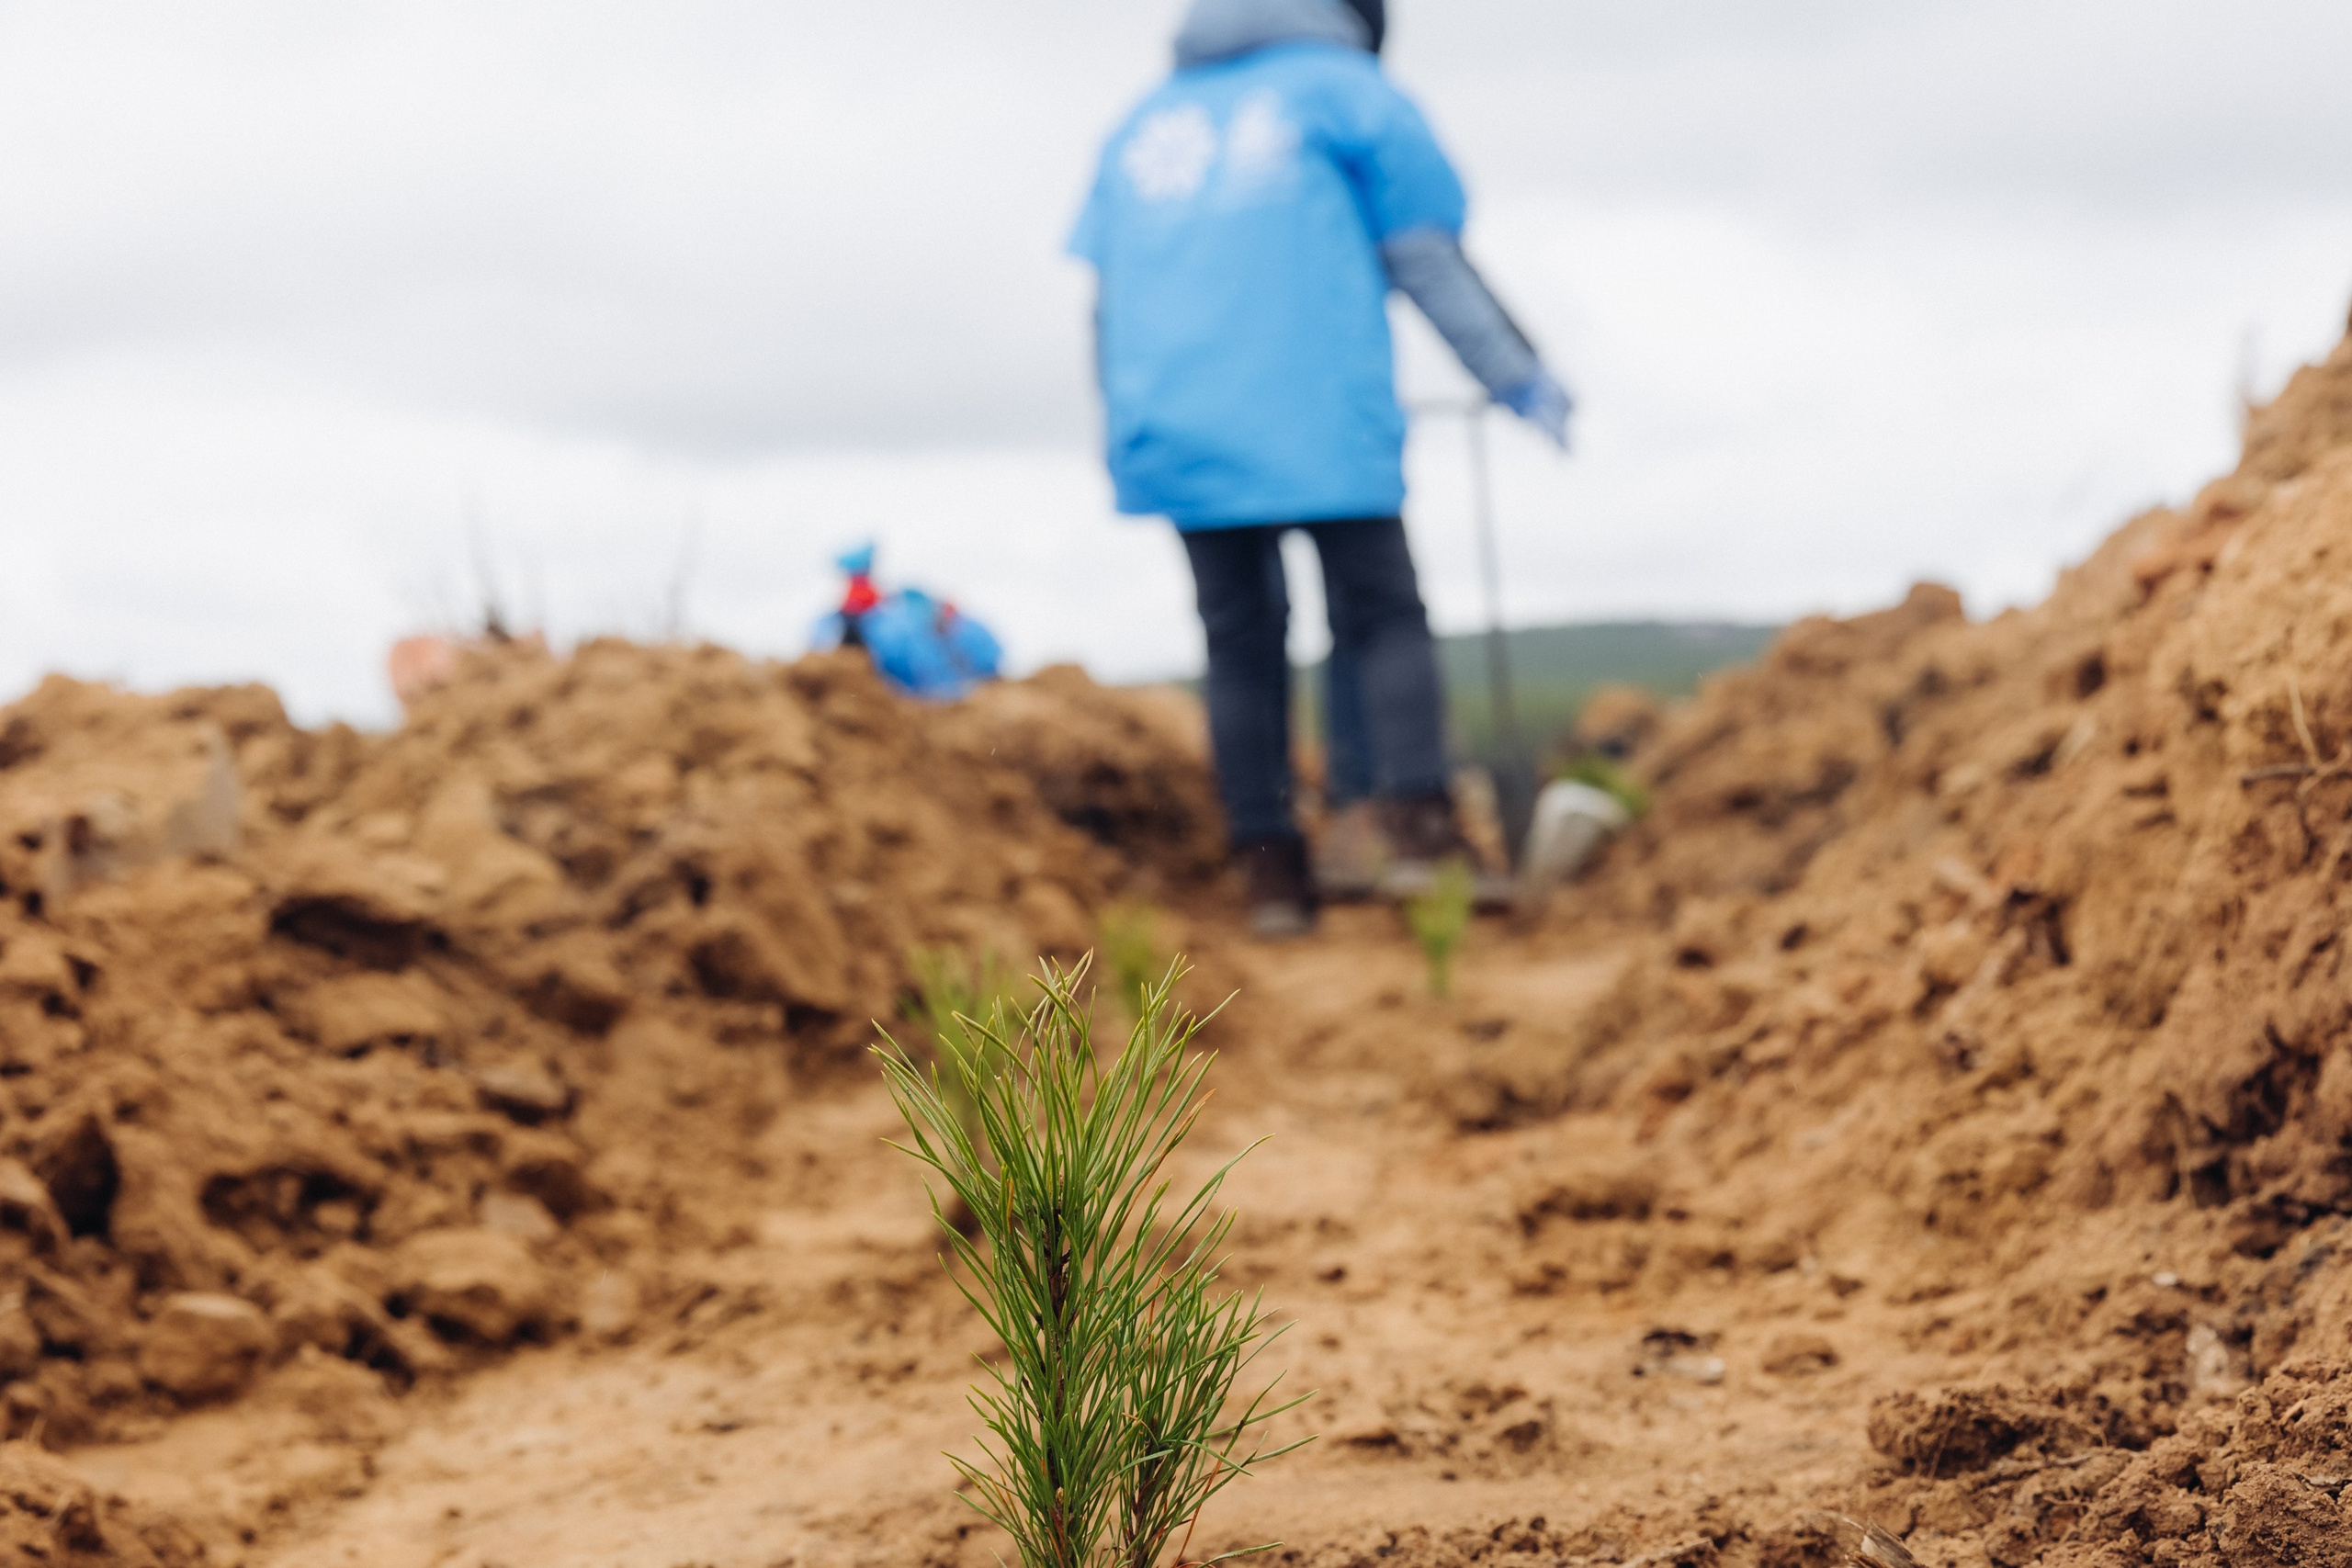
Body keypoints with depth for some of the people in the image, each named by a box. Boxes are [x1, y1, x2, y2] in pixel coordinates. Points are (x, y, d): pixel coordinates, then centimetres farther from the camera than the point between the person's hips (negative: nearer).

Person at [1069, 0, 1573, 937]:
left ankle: (1271, 873, 7)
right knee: (1380, 615, 4)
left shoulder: (1147, 121, 23)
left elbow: (1107, 293, 22)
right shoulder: (1349, 90, 8)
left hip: (1170, 428, 4)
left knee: (1240, 640, 9)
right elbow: (1432, 262, 5)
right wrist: (1526, 383, 11)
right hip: (1318, 422, -4)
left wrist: (1127, 427, 32)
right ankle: (1416, 820, -11)